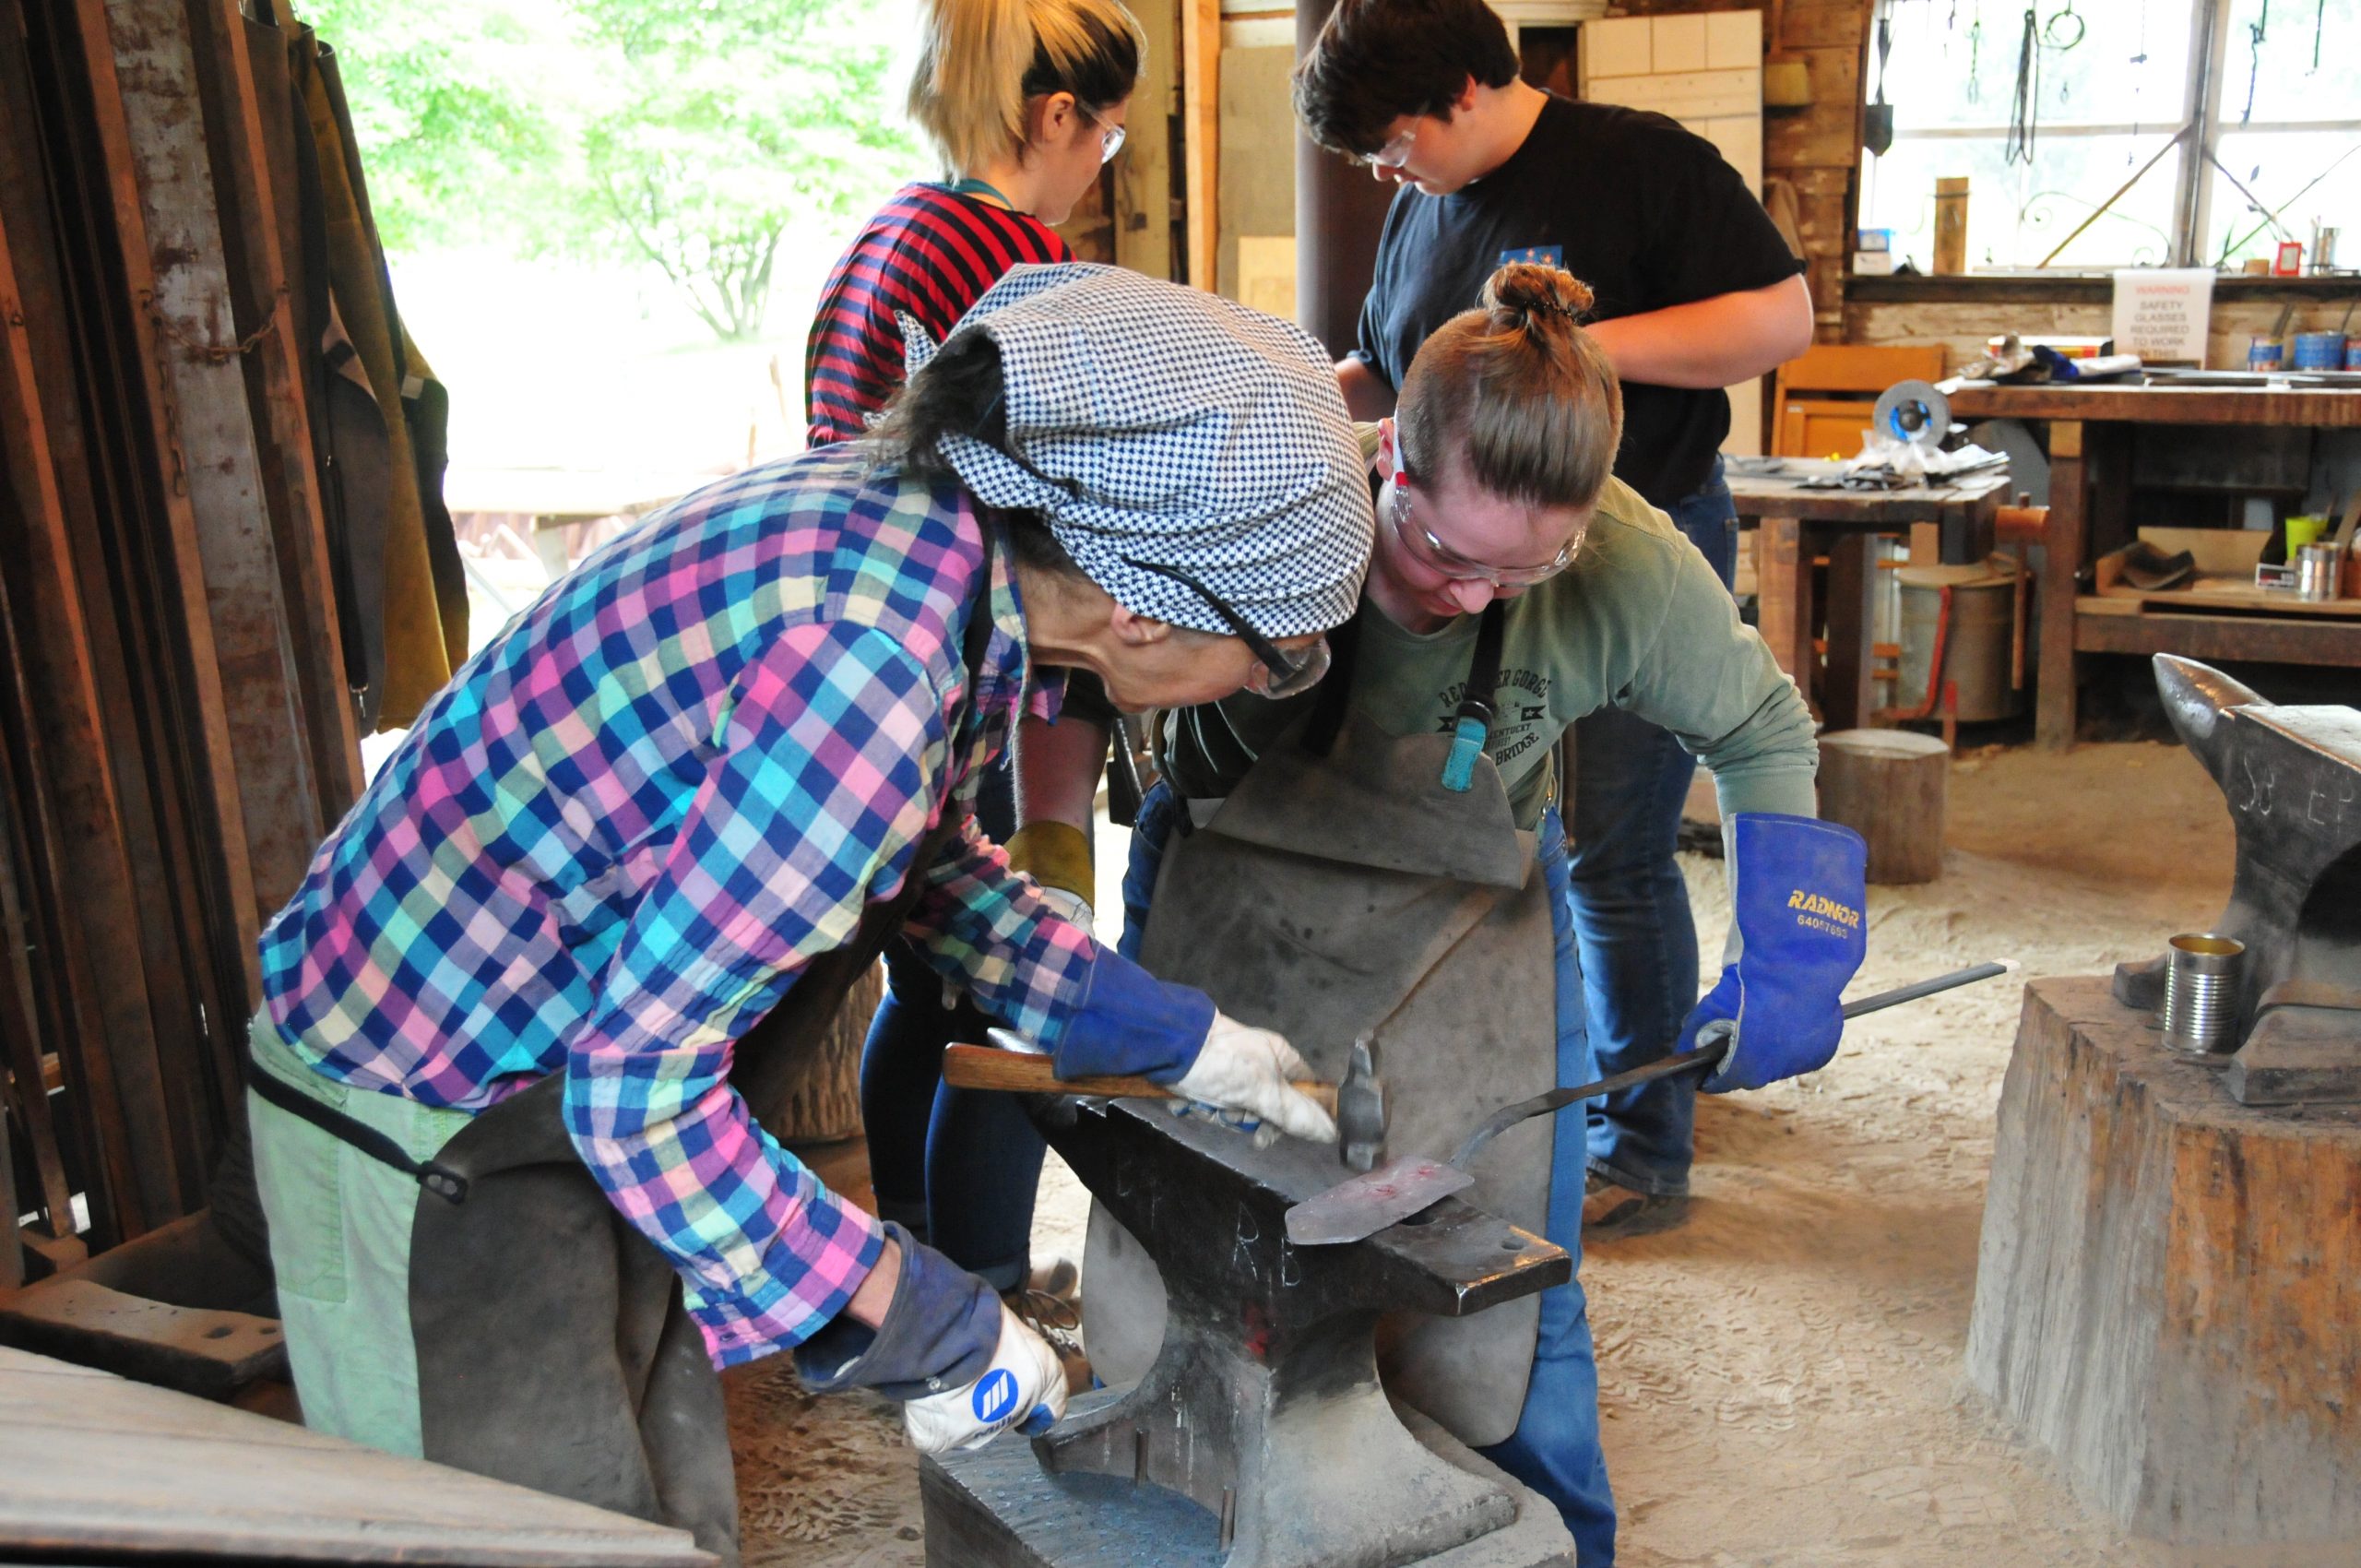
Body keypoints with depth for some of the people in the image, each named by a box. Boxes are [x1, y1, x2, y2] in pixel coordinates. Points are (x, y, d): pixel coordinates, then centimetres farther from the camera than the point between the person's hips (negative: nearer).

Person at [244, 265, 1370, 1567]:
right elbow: (635, 1090, -28)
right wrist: (922, 1327, -19)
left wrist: (1174, 1036, 11)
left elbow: (929, 858, 12)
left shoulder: (925, 518, -7)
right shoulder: (875, 659, -34)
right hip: (422, 1120, -8)